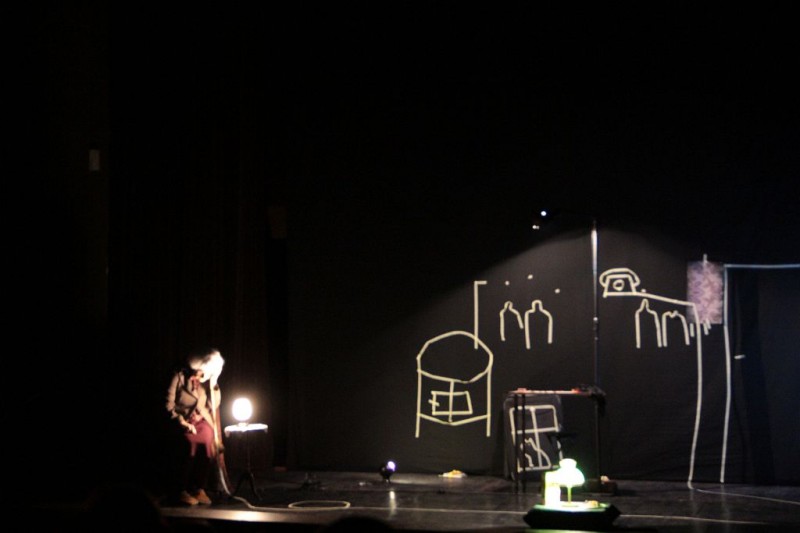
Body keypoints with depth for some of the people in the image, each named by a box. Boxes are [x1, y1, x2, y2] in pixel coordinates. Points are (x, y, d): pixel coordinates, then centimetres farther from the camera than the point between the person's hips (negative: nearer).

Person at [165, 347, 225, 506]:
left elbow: (213, 406, 9)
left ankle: (200, 489, -18)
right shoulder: (180, 377, -6)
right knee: (191, 441, -31)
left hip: (201, 421, 5)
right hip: (181, 421, -5)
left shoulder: (205, 382, 11)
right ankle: (181, 491, -22)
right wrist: (183, 423, -16)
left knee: (208, 435, -25)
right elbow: (169, 405, -8)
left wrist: (213, 386, -2)